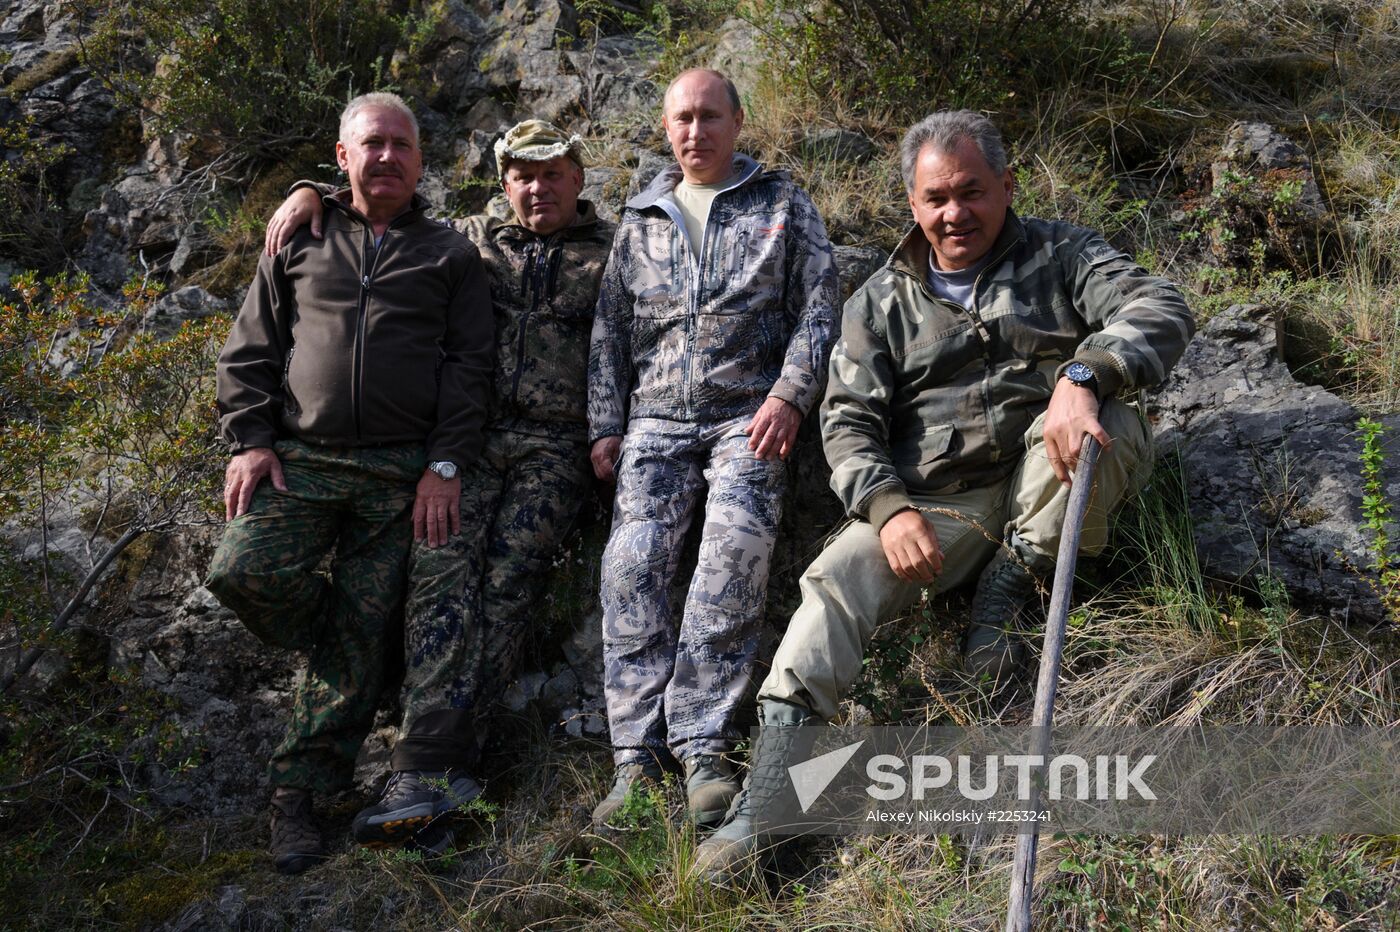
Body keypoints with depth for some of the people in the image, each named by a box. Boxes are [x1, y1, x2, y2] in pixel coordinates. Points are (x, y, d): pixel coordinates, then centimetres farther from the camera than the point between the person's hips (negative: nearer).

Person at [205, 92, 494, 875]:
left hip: (402, 474, -1)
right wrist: (250, 439, 0)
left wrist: (447, 463, -6)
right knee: (244, 570, -20)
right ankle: (341, 652, 10)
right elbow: (249, 349, 14)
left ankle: (302, 790, 7)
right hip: (300, 457, 2)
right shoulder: (301, 242, 16)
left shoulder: (450, 255, 13)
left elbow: (471, 365, 5)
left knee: (362, 631, -4)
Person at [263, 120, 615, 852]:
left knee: (505, 586, -15)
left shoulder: (613, 254, 13)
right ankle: (436, 767, -21)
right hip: (471, 436, 2)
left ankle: (430, 766, -16)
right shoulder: (473, 242, 20)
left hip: (555, 448, -2)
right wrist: (311, 193, 10)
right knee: (442, 571, -18)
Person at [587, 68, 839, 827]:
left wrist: (789, 395, -9)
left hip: (748, 415, -2)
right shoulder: (639, 221, 22)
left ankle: (702, 748, -24)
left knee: (737, 545, -28)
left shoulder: (783, 204, 15)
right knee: (632, 560, -18)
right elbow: (609, 331, 19)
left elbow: (819, 308, 6)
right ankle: (637, 759, -18)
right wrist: (605, 427, 8)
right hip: (655, 421, 3)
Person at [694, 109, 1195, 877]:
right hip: (934, 503, 1)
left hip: (1046, 487, -1)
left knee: (1112, 422, -31)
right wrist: (889, 508, -16)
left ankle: (1009, 588, -12)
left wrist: (1083, 376, -32)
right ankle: (767, 790, -25)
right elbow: (849, 418, 4)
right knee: (837, 578, -24)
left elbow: (1160, 308, -9)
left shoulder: (1059, 255, 7)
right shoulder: (882, 300, 12)